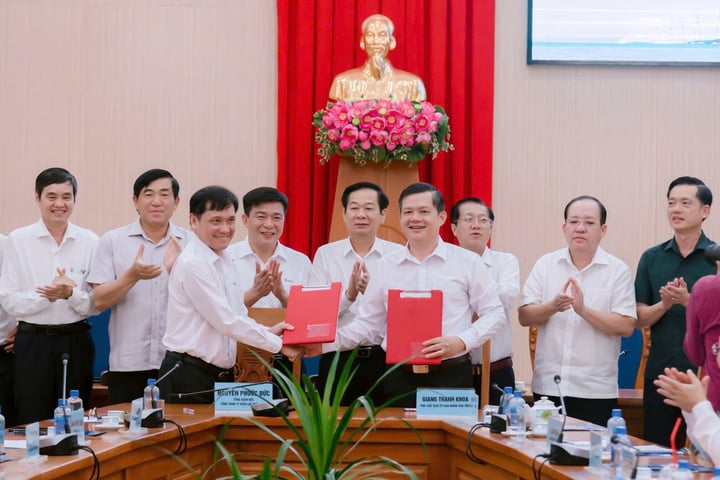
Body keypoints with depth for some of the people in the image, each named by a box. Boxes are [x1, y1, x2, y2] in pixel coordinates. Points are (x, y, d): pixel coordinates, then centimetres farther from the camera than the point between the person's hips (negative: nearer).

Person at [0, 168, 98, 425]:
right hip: (33, 342, -1)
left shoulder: (89, 241, 1)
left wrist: (70, 294, -18)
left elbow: (98, 303, 0)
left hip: (76, 341, 1)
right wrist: (48, 295, -18)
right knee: (32, 423, 1)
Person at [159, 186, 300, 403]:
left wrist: (268, 331, 0)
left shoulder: (224, 260, 13)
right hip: (189, 376, -8)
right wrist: (278, 344, -11)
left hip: (222, 374, 9)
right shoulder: (192, 264, -16)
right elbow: (227, 322, -18)